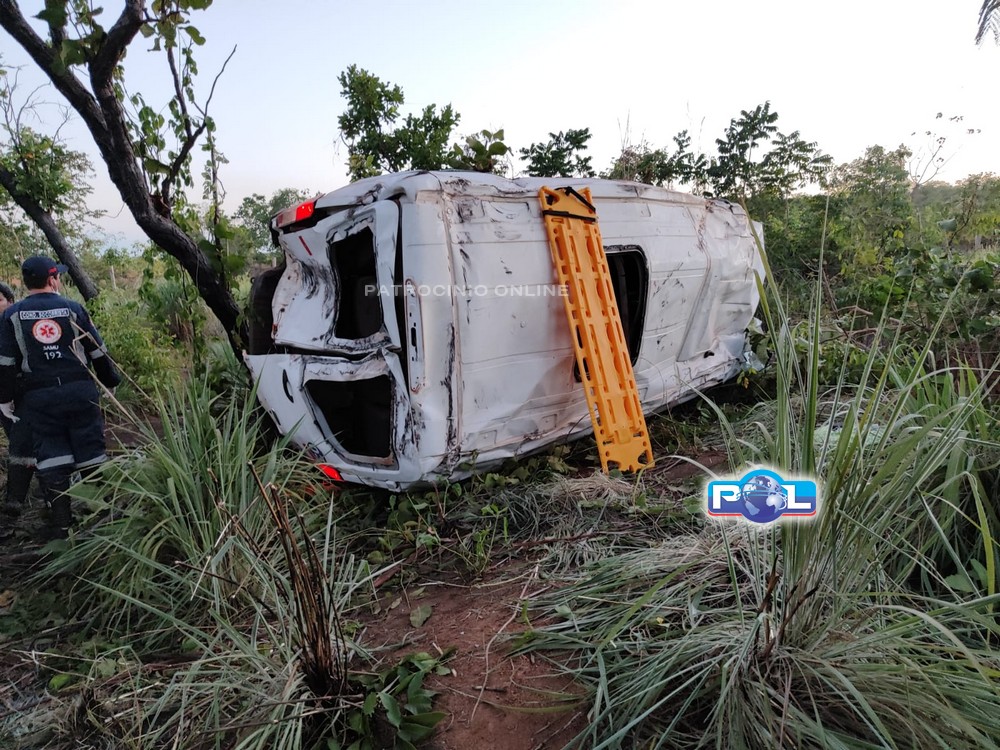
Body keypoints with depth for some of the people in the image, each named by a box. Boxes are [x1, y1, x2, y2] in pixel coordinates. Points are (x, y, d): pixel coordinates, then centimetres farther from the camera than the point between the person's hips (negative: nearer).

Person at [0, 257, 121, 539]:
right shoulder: (73, 309, 1)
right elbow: (98, 352, 5)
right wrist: (111, 382, 17)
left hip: (39, 398, 1)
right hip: (80, 390, -1)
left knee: (51, 456, 6)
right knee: (90, 451, 7)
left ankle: (61, 522, 8)